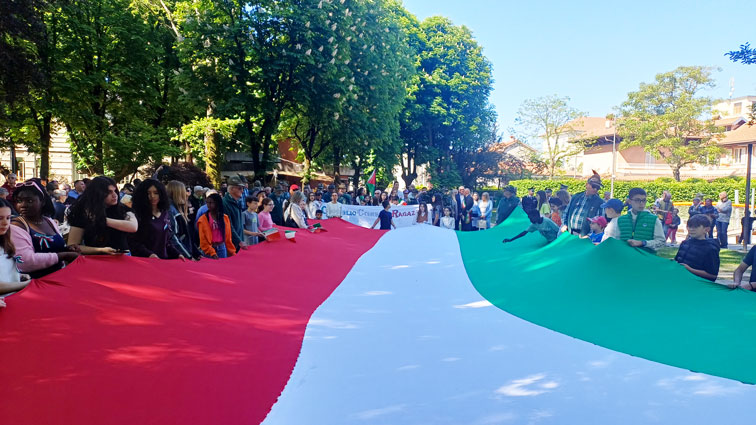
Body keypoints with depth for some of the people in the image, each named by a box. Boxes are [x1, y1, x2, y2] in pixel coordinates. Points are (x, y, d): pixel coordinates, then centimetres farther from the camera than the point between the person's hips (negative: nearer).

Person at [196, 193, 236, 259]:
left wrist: (232, 252, 5)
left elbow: (228, 237, 10)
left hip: (222, 248, 3)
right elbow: (203, 241, -6)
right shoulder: (203, 219, -4)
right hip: (209, 248, -3)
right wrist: (212, 253, -15)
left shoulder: (225, 218, 6)